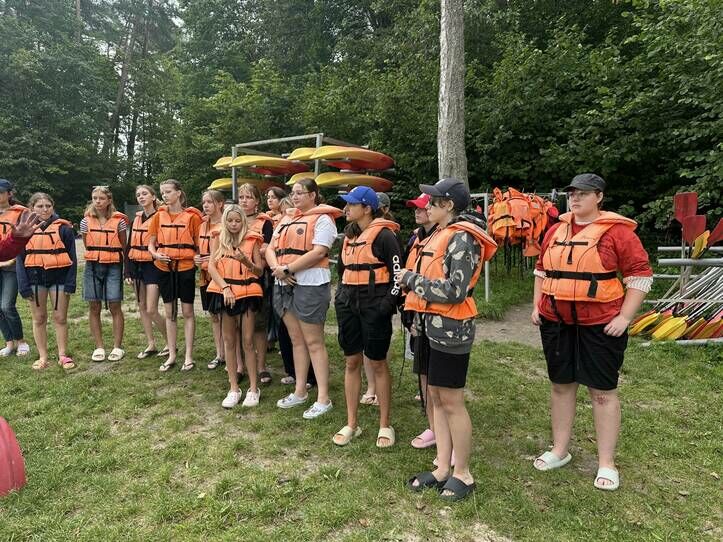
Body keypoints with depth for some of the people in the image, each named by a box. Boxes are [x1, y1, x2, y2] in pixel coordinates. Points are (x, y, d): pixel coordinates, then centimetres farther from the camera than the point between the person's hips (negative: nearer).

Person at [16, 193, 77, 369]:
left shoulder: (63, 227, -2)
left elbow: (71, 257, -2)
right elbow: (20, 259, 4)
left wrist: (70, 282, -8)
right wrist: (23, 285, -3)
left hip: (58, 275, -2)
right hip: (35, 277, 2)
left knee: (60, 317, 4)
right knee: (39, 318, 9)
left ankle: (63, 355, 15)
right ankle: (43, 357, 19)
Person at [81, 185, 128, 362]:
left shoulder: (119, 220, -2)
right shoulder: (86, 221, 5)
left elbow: (123, 246, 5)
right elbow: (87, 246, 14)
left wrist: (126, 267, 4)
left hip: (113, 266, -3)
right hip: (93, 266, 3)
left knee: (115, 307, -2)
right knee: (94, 307, 5)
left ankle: (117, 347, 7)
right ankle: (99, 347, 15)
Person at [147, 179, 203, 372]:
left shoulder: (192, 216, -4)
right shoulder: (159, 216, 5)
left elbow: (199, 243, 1)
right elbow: (151, 244, 9)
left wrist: (198, 258, -14)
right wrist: (156, 255, -10)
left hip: (186, 267, -3)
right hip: (165, 268, 3)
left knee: (187, 311, 4)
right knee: (169, 312, 10)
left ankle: (189, 356, 13)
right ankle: (172, 355, 20)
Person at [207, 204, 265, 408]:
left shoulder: (252, 240, 3)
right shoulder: (218, 240, 8)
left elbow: (260, 271, 1)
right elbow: (211, 266, -1)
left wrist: (245, 260, -19)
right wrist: (225, 287, -15)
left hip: (247, 292, -2)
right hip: (224, 293, 2)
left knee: (248, 341, -1)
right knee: (229, 340, 7)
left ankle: (253, 388, 8)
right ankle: (234, 388, 16)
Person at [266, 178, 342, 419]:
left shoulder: (322, 219, -4)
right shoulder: (286, 220, 19)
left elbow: (318, 252, -17)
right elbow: (271, 249, 13)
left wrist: (288, 268, -15)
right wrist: (277, 268, -7)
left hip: (310, 284, -7)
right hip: (284, 285, 8)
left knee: (314, 342, -4)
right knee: (296, 340, 14)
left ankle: (323, 398, 4)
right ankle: (300, 392, 24)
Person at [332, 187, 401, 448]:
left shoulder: (383, 235, -10)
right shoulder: (349, 234, 13)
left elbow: (397, 272, -12)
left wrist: (388, 304, -16)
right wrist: (341, 295, 15)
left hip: (374, 304, -7)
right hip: (349, 303, 7)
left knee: (378, 363, 4)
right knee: (352, 362, 10)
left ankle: (385, 425, 19)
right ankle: (351, 424, 21)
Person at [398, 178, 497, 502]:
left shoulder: (462, 237, -14)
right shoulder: (440, 234, 13)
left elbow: (455, 291, -21)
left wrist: (411, 279, -15)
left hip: (450, 327, -9)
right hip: (429, 324, 9)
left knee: (451, 402, 1)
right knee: (435, 397, 14)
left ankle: (462, 474, 19)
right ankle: (442, 469, 26)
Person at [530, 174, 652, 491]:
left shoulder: (617, 232, -8)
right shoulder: (555, 230, 9)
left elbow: (640, 274, -8)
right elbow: (541, 270, 18)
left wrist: (625, 316, -12)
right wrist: (537, 306, 11)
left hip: (600, 325, -5)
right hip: (555, 322, 5)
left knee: (602, 391, 5)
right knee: (561, 385, 14)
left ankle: (606, 463, 20)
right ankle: (559, 451, 29)